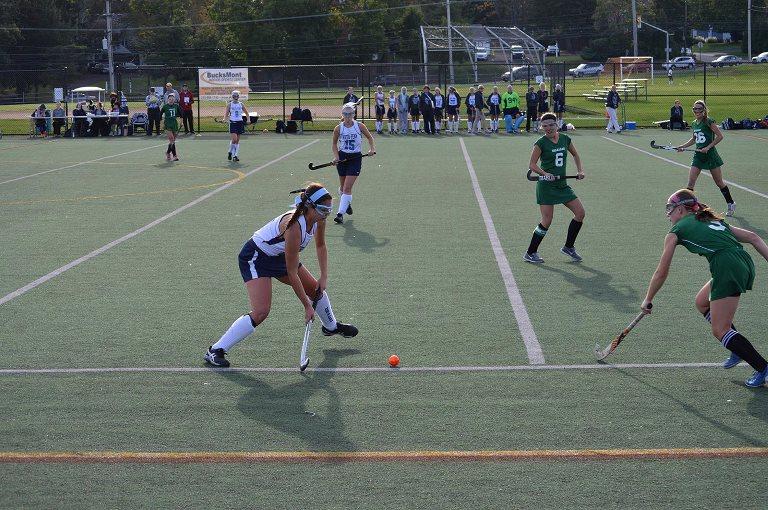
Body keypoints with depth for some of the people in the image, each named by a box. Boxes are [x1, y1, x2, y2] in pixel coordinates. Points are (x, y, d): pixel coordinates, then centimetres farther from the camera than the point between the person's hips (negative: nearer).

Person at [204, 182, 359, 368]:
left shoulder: (318, 219, -13)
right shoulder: (294, 226, -36)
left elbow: (320, 246, 11)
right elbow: (292, 274, -29)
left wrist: (324, 276, 3)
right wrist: (307, 306, -22)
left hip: (278, 255, 9)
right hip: (255, 258, -9)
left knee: (316, 289, 16)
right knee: (260, 312, -22)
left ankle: (331, 326, 47)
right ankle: (215, 351, -14)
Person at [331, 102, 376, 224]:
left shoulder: (360, 126, -6)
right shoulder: (338, 128, -3)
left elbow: (369, 137, 9)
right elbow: (334, 143, 9)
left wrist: (372, 148, -7)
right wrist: (336, 156, -5)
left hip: (355, 158, -2)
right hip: (342, 157, 2)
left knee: (347, 187, -11)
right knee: (342, 186, 15)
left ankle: (340, 213, -11)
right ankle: (347, 203, 45)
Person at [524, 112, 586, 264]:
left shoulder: (565, 139, 6)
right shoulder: (541, 143, -9)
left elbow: (575, 154, 23)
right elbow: (532, 164, -8)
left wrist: (580, 170, 10)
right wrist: (545, 173, -23)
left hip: (562, 184, 6)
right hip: (546, 185, -6)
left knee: (580, 213, 0)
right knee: (547, 221, -9)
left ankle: (568, 247, 15)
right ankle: (530, 253, 3)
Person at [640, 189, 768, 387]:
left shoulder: (676, 231, 10)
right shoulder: (714, 221, 28)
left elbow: (662, 272, 14)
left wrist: (648, 300, 25)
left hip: (728, 270, -8)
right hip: (746, 263, 8)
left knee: (720, 331, 1)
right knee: (702, 302, 26)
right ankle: (739, 348, 22)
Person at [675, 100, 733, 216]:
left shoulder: (709, 122, -11)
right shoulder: (694, 124, 9)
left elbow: (720, 136, -13)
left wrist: (708, 147, -17)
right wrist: (682, 146, 12)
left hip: (710, 155, -6)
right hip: (698, 155, 6)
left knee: (719, 182, 7)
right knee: (690, 182, -7)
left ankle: (731, 204, 24)